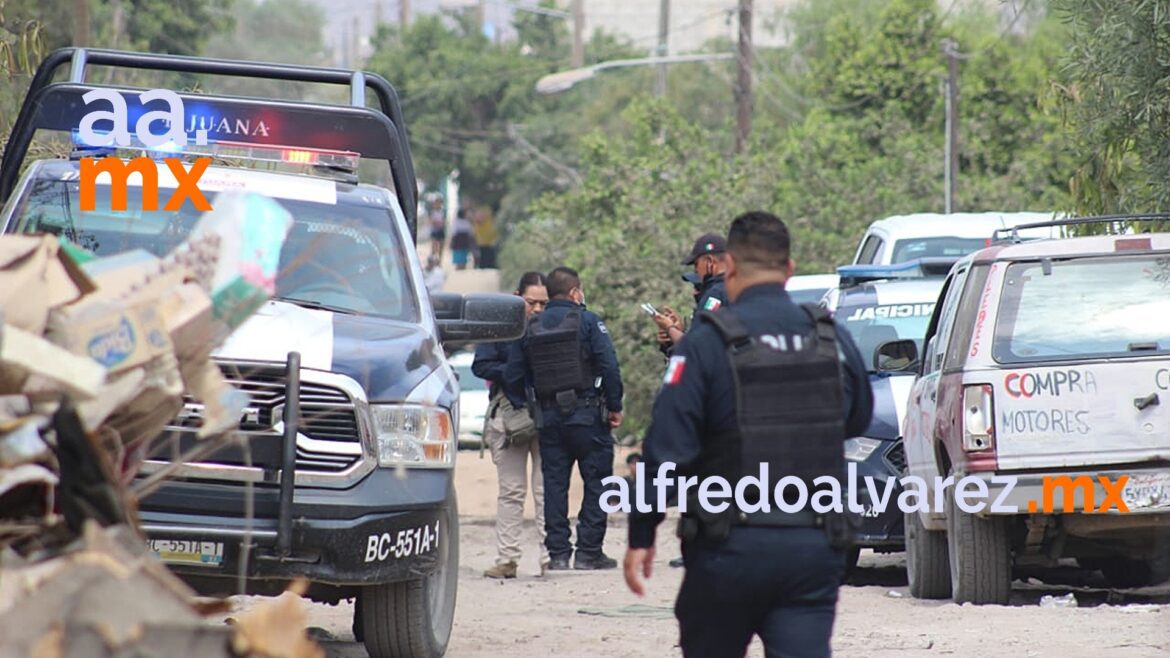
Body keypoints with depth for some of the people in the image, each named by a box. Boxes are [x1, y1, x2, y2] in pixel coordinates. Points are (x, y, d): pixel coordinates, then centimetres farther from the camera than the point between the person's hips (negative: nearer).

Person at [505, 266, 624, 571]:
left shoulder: (531, 328, 8)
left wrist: (528, 408, 17)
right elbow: (609, 366, -11)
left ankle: (558, 553, 4)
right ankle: (588, 551, -2)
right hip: (586, 413, -4)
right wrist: (614, 406, -3)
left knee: (554, 483, 7)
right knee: (597, 480, 2)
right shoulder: (587, 321, -4)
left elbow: (513, 376, 7)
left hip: (548, 417, 4)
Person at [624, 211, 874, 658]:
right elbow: (858, 421, 21)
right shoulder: (833, 340, 4)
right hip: (814, 548, 3)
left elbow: (667, 449, -12)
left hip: (731, 548, -3)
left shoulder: (708, 342, -9)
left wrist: (641, 535, -4)